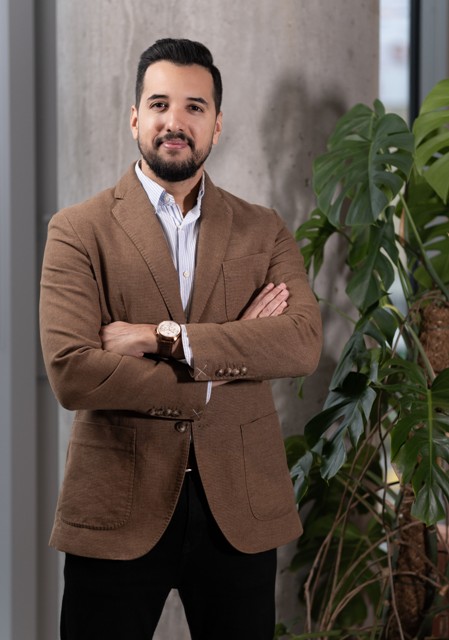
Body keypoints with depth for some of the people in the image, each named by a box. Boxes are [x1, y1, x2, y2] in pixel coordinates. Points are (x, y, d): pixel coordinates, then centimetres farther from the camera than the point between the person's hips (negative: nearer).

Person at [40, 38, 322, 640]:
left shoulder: (263, 231, 8)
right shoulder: (78, 230, -1)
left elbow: (305, 342, -10)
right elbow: (70, 371, -14)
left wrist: (164, 338, -17)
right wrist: (224, 364, -13)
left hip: (240, 510, 3)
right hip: (117, 511, -2)